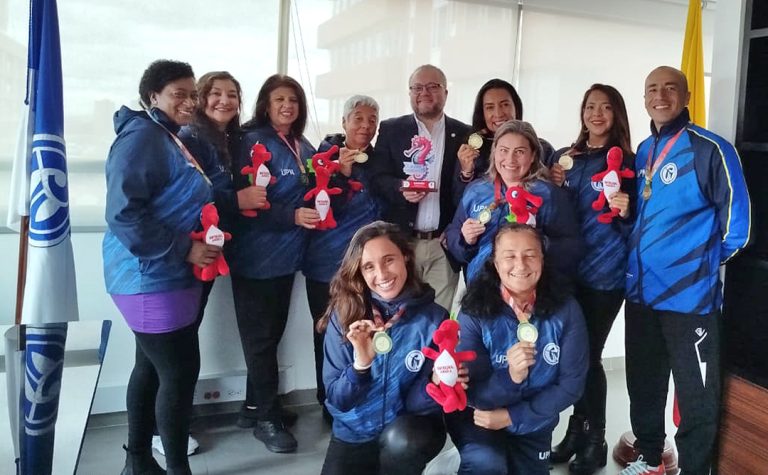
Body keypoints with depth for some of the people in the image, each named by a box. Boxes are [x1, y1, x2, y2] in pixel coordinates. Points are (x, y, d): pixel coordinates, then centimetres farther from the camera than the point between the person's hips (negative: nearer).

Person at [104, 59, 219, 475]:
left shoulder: (169, 139, 15)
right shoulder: (142, 137, -16)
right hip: (152, 277, -10)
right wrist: (183, 249, -22)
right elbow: (124, 214, -25)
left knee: (152, 366, 17)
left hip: (167, 275, 10)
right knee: (180, 371, -4)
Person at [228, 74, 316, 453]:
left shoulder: (304, 148, 12)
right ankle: (266, 417, 13)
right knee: (261, 335, 1)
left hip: (286, 253, 8)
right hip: (257, 254, -8)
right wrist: (292, 215, -24)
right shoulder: (253, 142, -10)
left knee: (273, 332, 15)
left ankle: (254, 406, 29)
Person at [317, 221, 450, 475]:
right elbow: (337, 399, -10)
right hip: (354, 434, 2)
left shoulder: (434, 318, -13)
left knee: (400, 440, -33)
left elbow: (419, 402, -10)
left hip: (408, 432, -1)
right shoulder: (344, 316, -10)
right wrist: (360, 364, -28)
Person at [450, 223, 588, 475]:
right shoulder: (474, 312, -20)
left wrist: (512, 416, -15)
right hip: (478, 417, -3)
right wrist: (511, 377, -38)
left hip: (534, 422, 3)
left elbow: (571, 384, -11)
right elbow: (472, 393, -18)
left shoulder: (565, 309, -16)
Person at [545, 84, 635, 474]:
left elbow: (635, 228, -2)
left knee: (589, 355, -2)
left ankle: (595, 440, 15)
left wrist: (626, 213, -23)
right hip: (567, 271, 4)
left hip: (606, 275, -4)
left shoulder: (628, 163, -2)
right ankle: (577, 430, 26)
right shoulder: (565, 158, 10)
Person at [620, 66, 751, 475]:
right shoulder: (643, 151, 10)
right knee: (642, 383, 18)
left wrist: (699, 264, -2)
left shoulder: (710, 149, -11)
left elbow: (736, 226, -10)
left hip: (689, 294, -7)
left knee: (695, 395, 5)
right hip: (640, 290, 7)